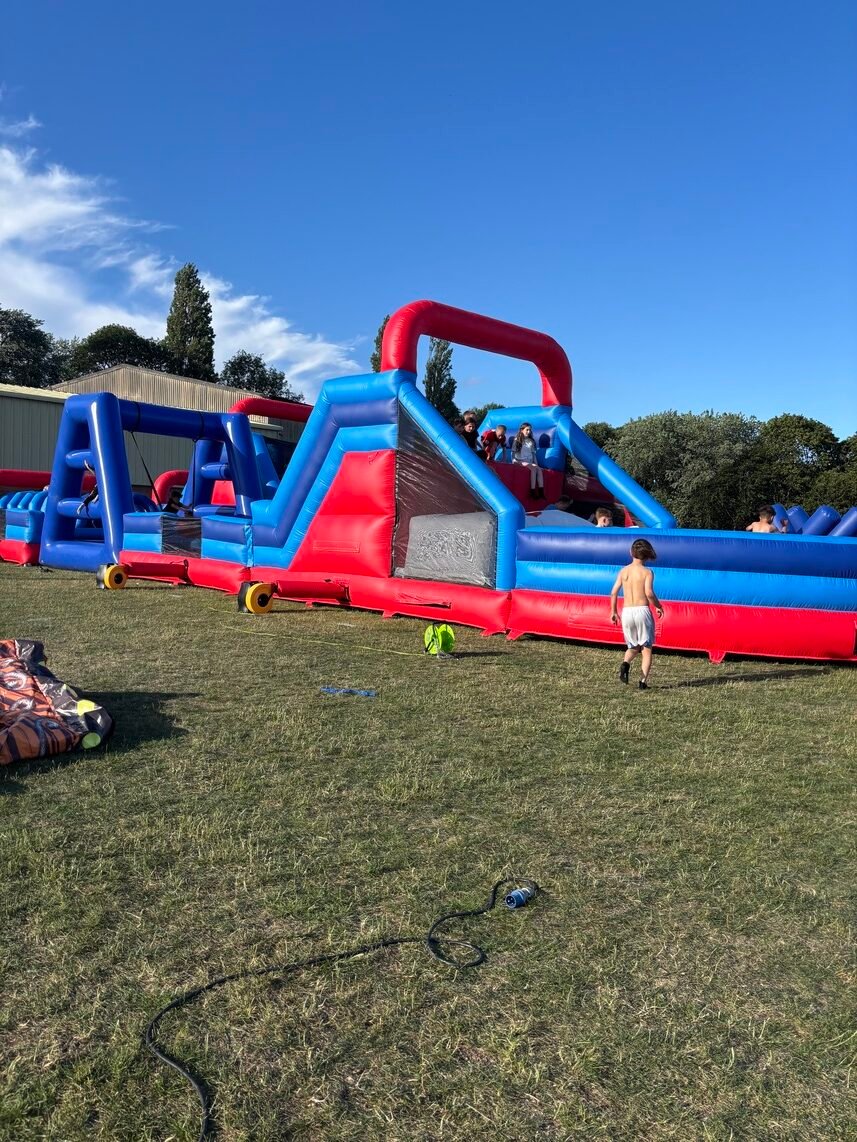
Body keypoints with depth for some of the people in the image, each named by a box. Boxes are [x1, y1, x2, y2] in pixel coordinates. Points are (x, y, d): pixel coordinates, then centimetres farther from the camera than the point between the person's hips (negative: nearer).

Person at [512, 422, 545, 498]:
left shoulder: (531, 441, 17)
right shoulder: (517, 440, 4)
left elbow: (534, 454, 17)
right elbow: (513, 452, 3)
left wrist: (536, 463, 8)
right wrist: (514, 461, -10)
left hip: (530, 462, 5)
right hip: (520, 462, -5)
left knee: (539, 469, -25)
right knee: (533, 469, -31)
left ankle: (541, 492, -32)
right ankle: (533, 492, -33)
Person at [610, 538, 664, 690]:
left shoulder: (623, 571, 7)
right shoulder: (647, 572, -4)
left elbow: (614, 593, 2)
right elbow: (649, 593, -16)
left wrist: (613, 612, 12)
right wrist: (659, 606, 0)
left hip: (626, 612, 3)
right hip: (642, 611, -3)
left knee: (633, 647, 19)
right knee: (646, 648, 9)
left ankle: (625, 664, -11)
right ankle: (643, 682, 1)